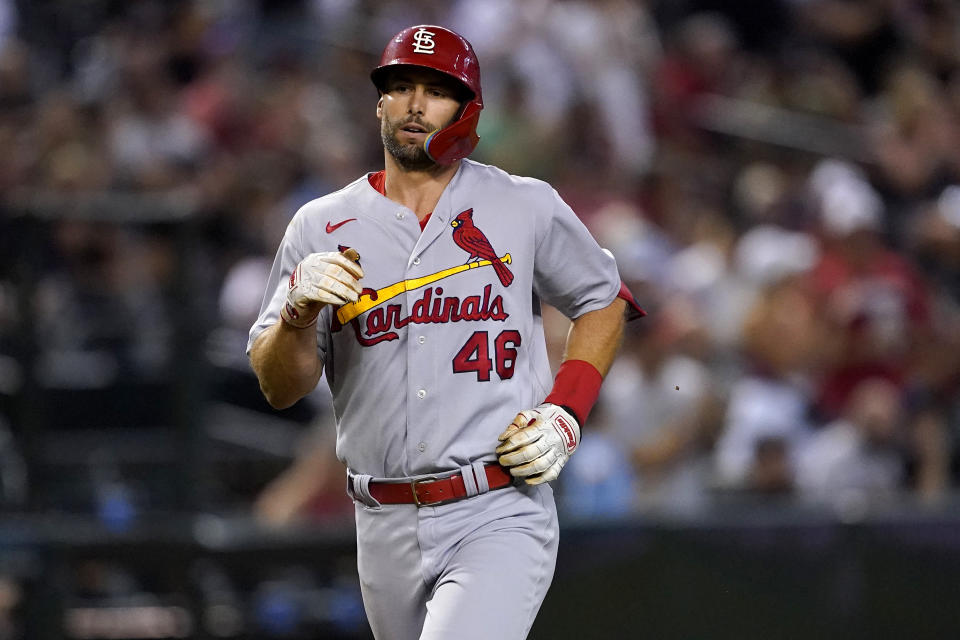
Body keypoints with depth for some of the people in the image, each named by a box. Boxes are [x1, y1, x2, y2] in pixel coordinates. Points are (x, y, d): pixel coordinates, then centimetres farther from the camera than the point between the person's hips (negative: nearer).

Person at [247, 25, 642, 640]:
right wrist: (300, 310, -18)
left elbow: (604, 301, 17)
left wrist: (564, 415, 1)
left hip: (500, 516, -3)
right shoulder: (322, 227, 6)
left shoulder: (527, 208, 3)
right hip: (386, 527, 3)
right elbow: (279, 387, 3)